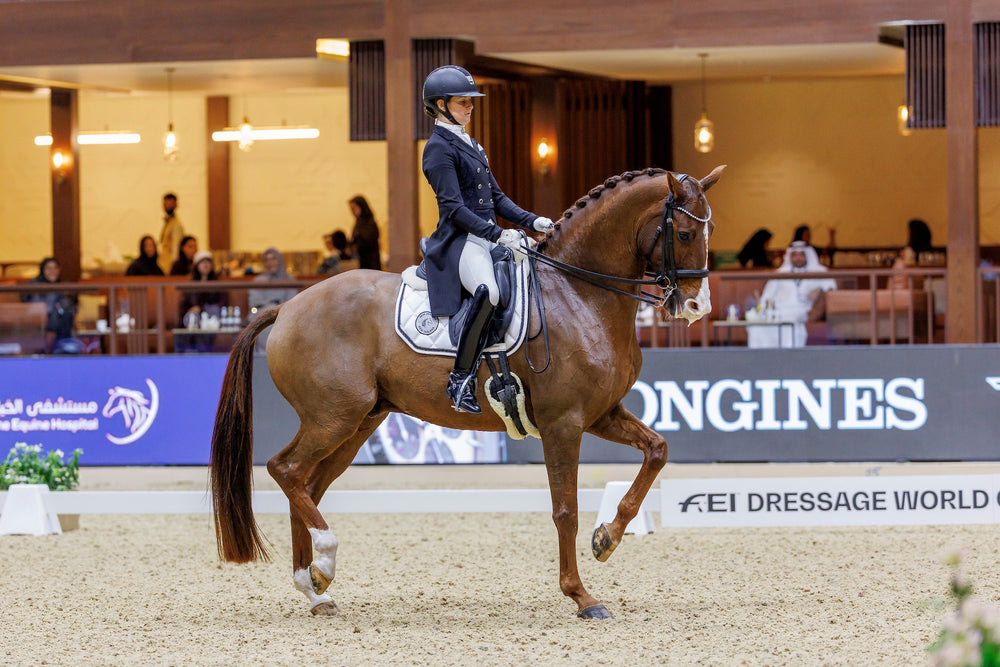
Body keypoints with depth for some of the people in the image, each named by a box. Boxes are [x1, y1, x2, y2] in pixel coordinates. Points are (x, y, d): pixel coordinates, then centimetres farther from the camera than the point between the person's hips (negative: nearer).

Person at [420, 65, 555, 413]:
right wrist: (496, 234, -23)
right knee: (488, 291, -37)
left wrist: (530, 221, 7)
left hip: (488, 237, 10)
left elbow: (496, 198, 23)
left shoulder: (470, 145, 22)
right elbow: (453, 207, -16)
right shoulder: (439, 148, -6)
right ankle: (461, 379, -30)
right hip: (459, 241, -10)